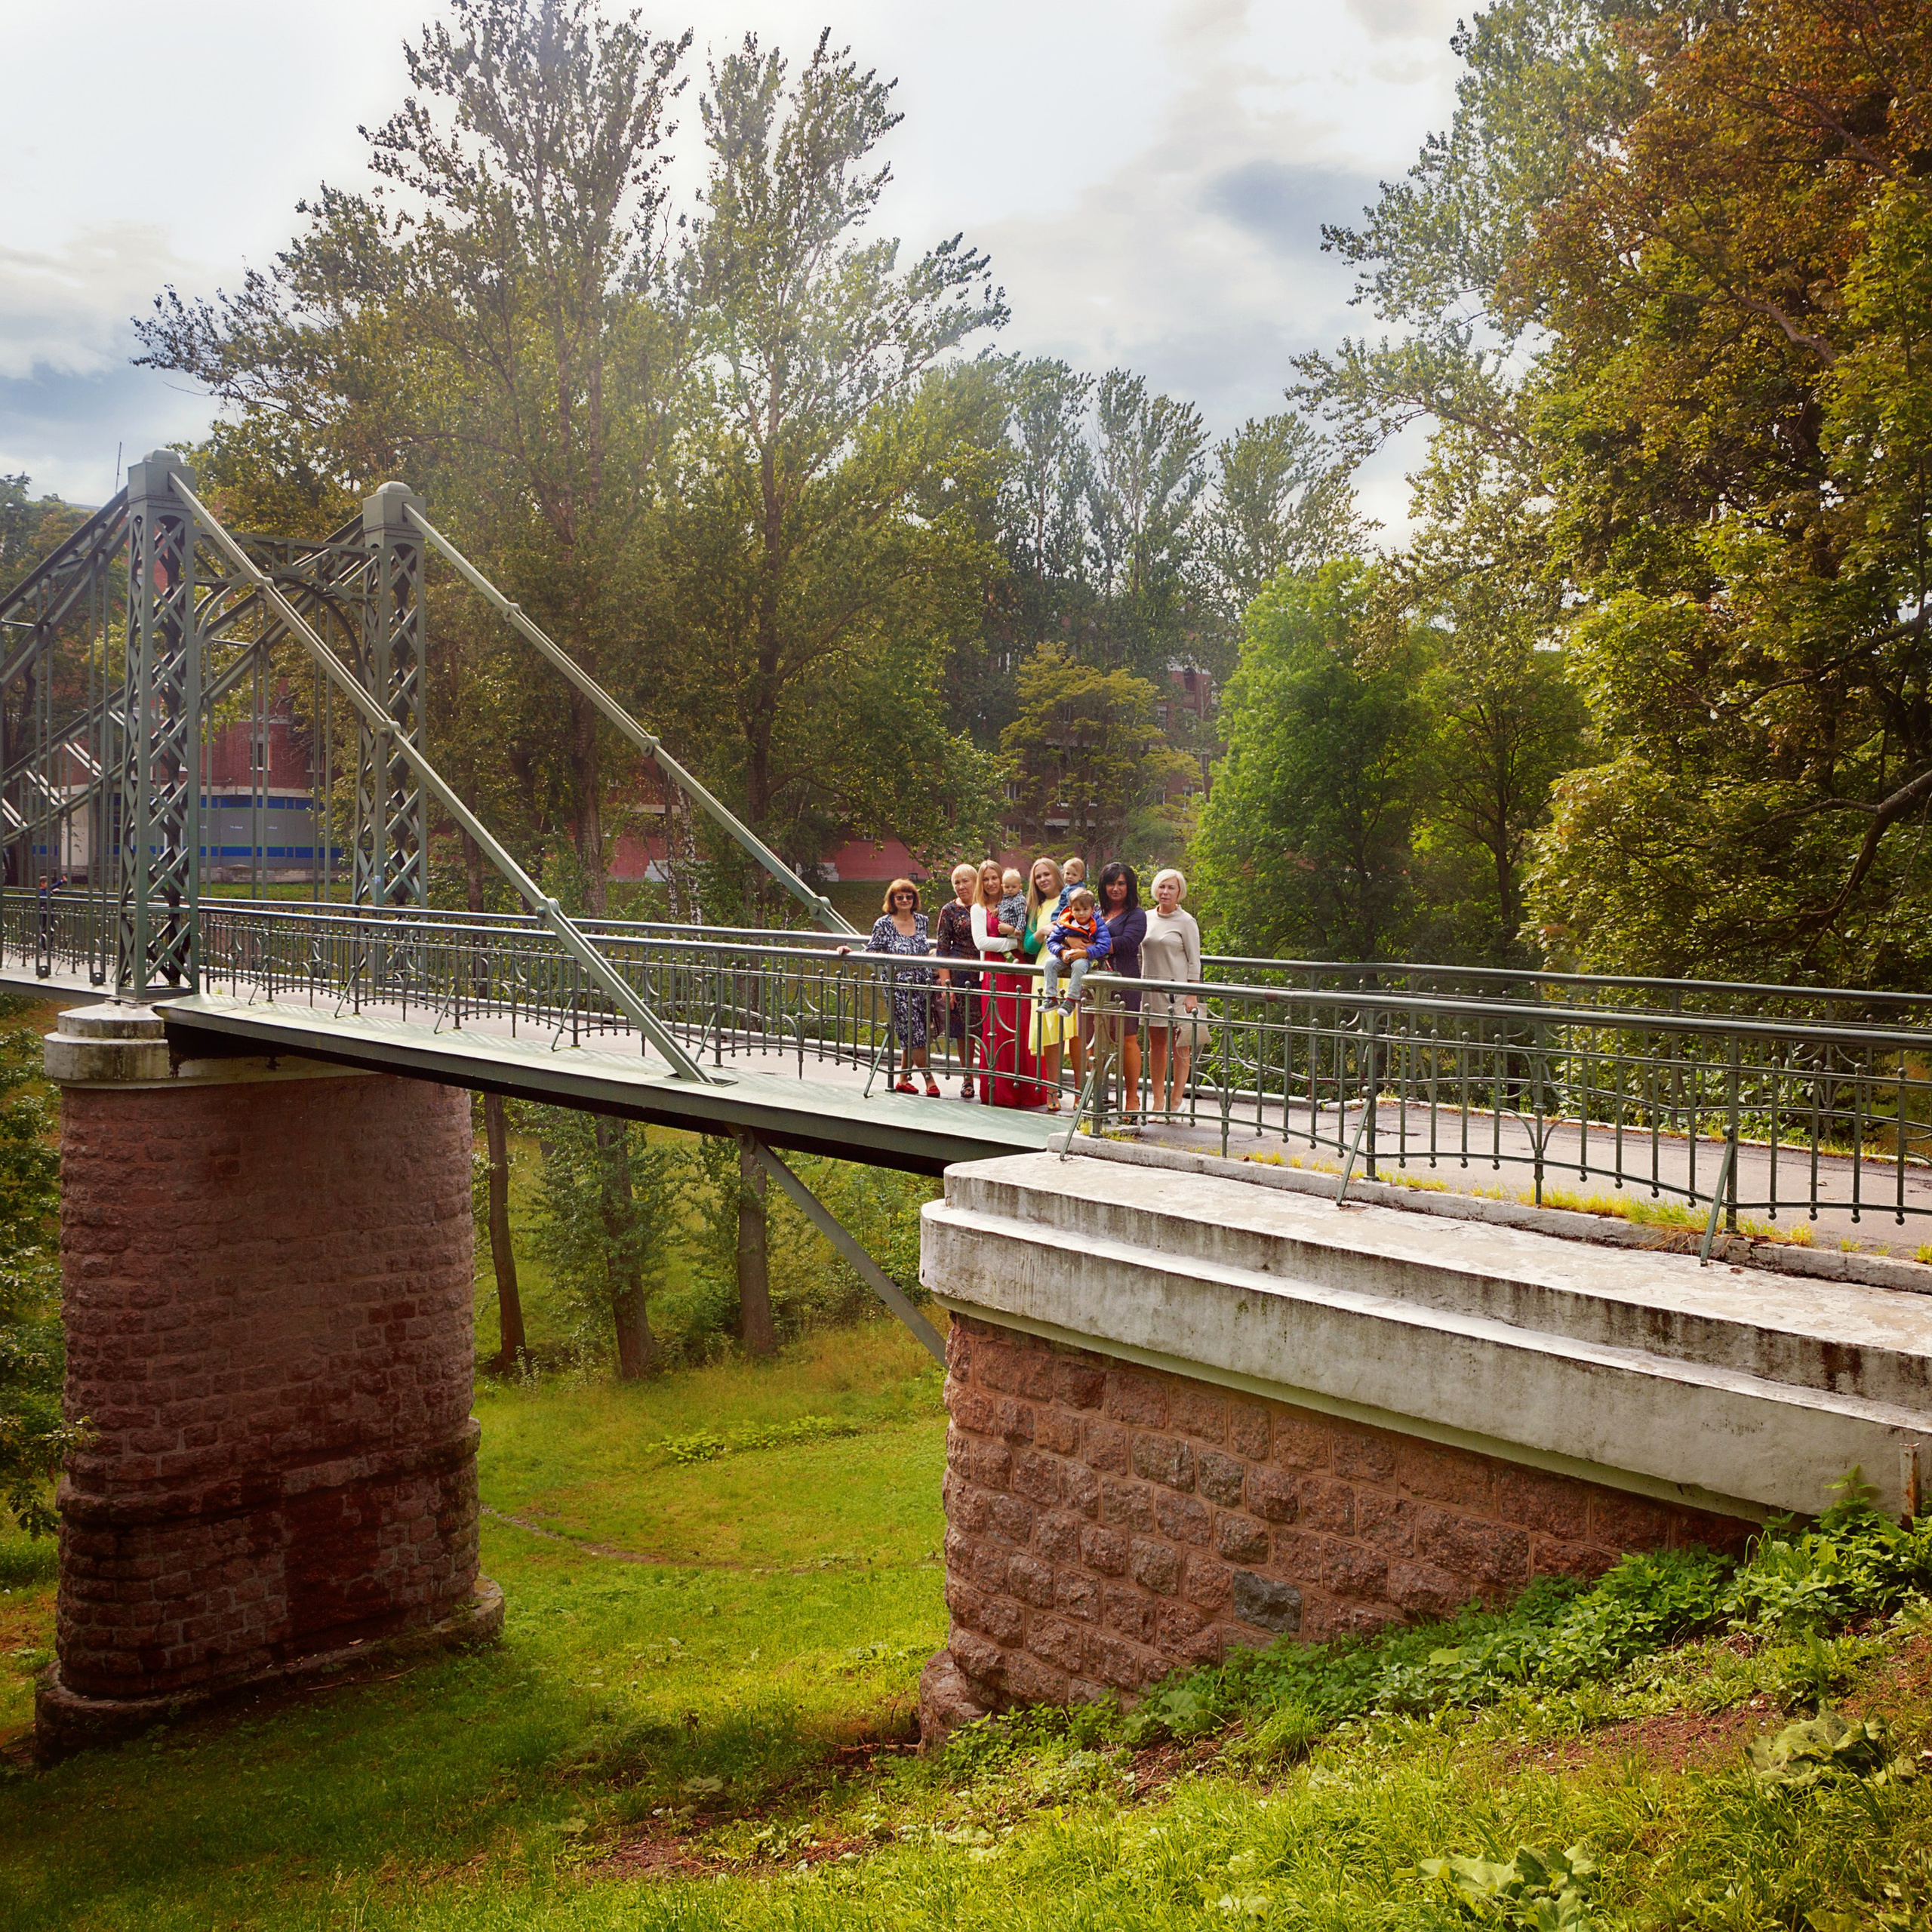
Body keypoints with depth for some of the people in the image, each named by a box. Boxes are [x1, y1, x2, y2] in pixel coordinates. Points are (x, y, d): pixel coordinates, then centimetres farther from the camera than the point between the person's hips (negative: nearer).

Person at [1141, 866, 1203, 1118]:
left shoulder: (1186, 922, -3)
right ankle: (1157, 1102, 13)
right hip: (1151, 990, 5)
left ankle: (1175, 1102, 3)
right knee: (1156, 1045, 7)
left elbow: (1194, 962, -4)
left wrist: (1192, 996, -10)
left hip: (1177, 989, -5)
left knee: (1179, 1046, -2)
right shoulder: (1146, 918, 11)